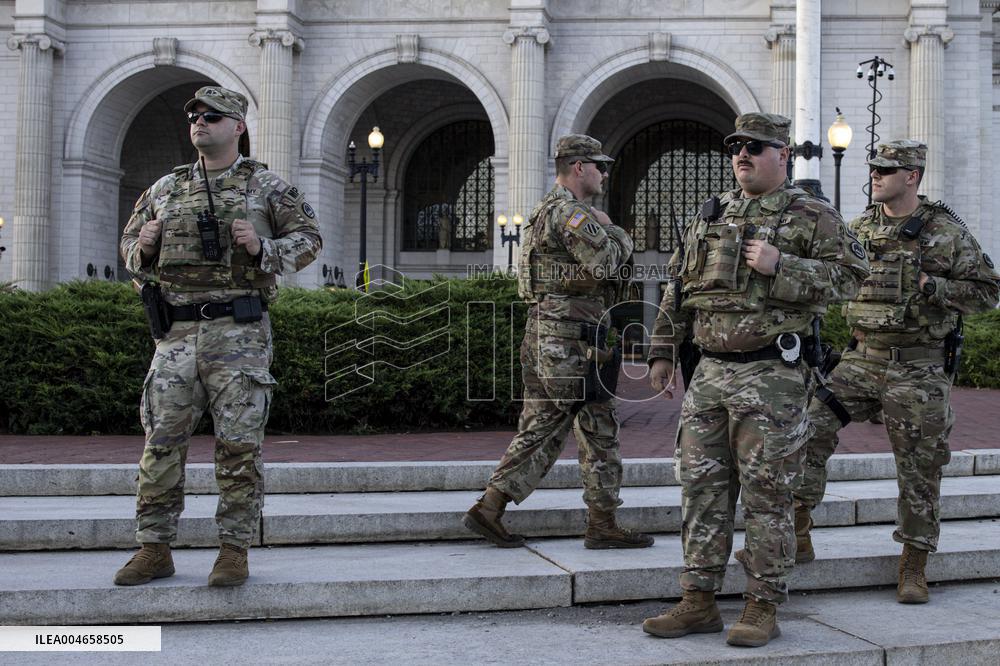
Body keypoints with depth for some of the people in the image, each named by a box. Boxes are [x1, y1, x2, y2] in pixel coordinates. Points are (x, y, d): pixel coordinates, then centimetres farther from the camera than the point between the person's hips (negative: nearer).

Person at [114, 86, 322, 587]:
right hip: (176, 333, 3)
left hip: (239, 333, -3)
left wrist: (262, 249, -11)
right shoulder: (165, 188, 16)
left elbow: (309, 238, 6)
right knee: (161, 443, 3)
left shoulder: (264, 185, 6)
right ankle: (154, 549, 12)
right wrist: (144, 248, -1)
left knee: (239, 445, -2)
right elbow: (130, 249, 23)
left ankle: (235, 549, 8)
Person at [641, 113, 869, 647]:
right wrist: (662, 352, 16)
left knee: (766, 495, 0)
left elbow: (848, 276, -10)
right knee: (701, 488, 7)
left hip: (771, 377, -6)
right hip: (710, 372, 6)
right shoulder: (710, 215, 16)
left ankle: (763, 608, 10)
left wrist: (779, 267, -17)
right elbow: (679, 289, 20)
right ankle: (699, 603, 16)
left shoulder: (811, 217, 0)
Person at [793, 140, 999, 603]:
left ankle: (913, 567, 17)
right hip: (862, 359, 4)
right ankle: (796, 536, -1)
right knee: (808, 428, -11)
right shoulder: (859, 228, 9)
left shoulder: (945, 231, -3)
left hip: (918, 369, -3)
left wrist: (929, 286, -14)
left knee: (919, 469, 3)